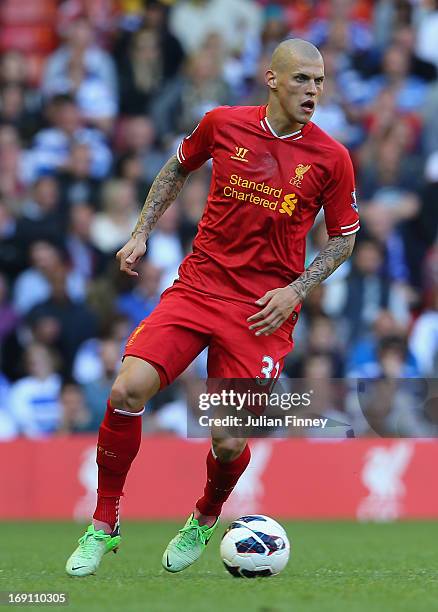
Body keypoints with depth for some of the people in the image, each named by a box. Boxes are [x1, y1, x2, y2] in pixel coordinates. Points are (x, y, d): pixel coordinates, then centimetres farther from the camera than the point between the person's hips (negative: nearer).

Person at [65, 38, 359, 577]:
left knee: (230, 443, -7)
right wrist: (141, 233, 12)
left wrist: (296, 290, -6)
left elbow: (344, 238, 7)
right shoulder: (223, 124, -1)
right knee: (127, 390, -19)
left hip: (265, 310, -1)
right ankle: (103, 526, 0)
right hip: (198, 286, 1)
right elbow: (177, 168, 19)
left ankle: (204, 521, 29)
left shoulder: (330, 158, -4)